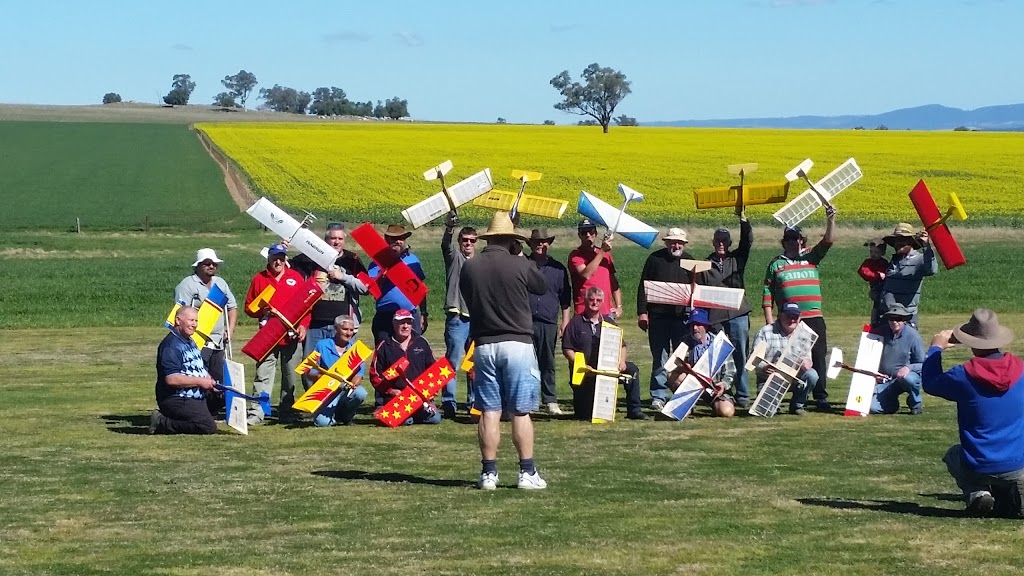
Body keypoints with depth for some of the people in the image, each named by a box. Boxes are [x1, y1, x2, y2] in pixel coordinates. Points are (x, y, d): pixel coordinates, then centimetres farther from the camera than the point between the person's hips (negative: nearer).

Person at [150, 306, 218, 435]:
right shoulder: (171, 345, -15)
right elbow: (171, 379, -25)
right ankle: (161, 424, -12)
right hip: (176, 400, -10)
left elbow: (201, 369, 28)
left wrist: (210, 381, 7)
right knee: (208, 427, -21)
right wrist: (200, 381, -19)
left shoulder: (190, 343, 18)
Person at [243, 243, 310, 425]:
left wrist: (303, 325, -8)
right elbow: (249, 307, 7)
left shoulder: (296, 278, 8)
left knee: (290, 377, 7)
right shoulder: (259, 279, 6)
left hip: (292, 336, 1)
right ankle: (256, 413, -8)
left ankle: (287, 413, 15)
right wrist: (262, 311, -13)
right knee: (263, 376, -6)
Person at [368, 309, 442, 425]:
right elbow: (375, 374, 3)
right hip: (395, 395, -3)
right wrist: (391, 391, -11)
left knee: (435, 418, -18)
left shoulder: (421, 343, 12)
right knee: (404, 420, -29)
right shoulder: (384, 347, 4)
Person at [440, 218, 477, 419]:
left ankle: (474, 401, 12)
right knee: (453, 361, -9)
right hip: (457, 318, -4)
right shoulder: (454, 256, 4)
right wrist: (450, 227, -34)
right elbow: (446, 243, -16)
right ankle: (448, 403, -8)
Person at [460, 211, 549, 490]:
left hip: (484, 346, 3)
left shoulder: (470, 267, 1)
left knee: (489, 412, 6)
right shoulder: (521, 266, -8)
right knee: (521, 412, 2)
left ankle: (489, 473, 6)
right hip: (517, 344, -3)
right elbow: (543, 288, 11)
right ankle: (527, 472, 3)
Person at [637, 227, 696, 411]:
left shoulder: (689, 261, 10)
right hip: (658, 317, -1)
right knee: (659, 359, 0)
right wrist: (642, 312, -4)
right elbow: (643, 287, 3)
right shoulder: (655, 259, 4)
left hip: (682, 318, 2)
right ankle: (658, 397, 4)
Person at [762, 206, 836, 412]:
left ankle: (821, 397, 3)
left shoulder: (811, 257, 12)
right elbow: (767, 294, 9)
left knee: (818, 356, -1)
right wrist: (769, 321, 2)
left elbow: (828, 241, 1)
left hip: (814, 318, 1)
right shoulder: (776, 264, 10)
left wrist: (831, 220, -15)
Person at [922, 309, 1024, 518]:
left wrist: (936, 348, 20)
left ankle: (976, 493, 4)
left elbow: (929, 383, 6)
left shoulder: (963, 375, -14)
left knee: (953, 455, 33)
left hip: (979, 469, -2)